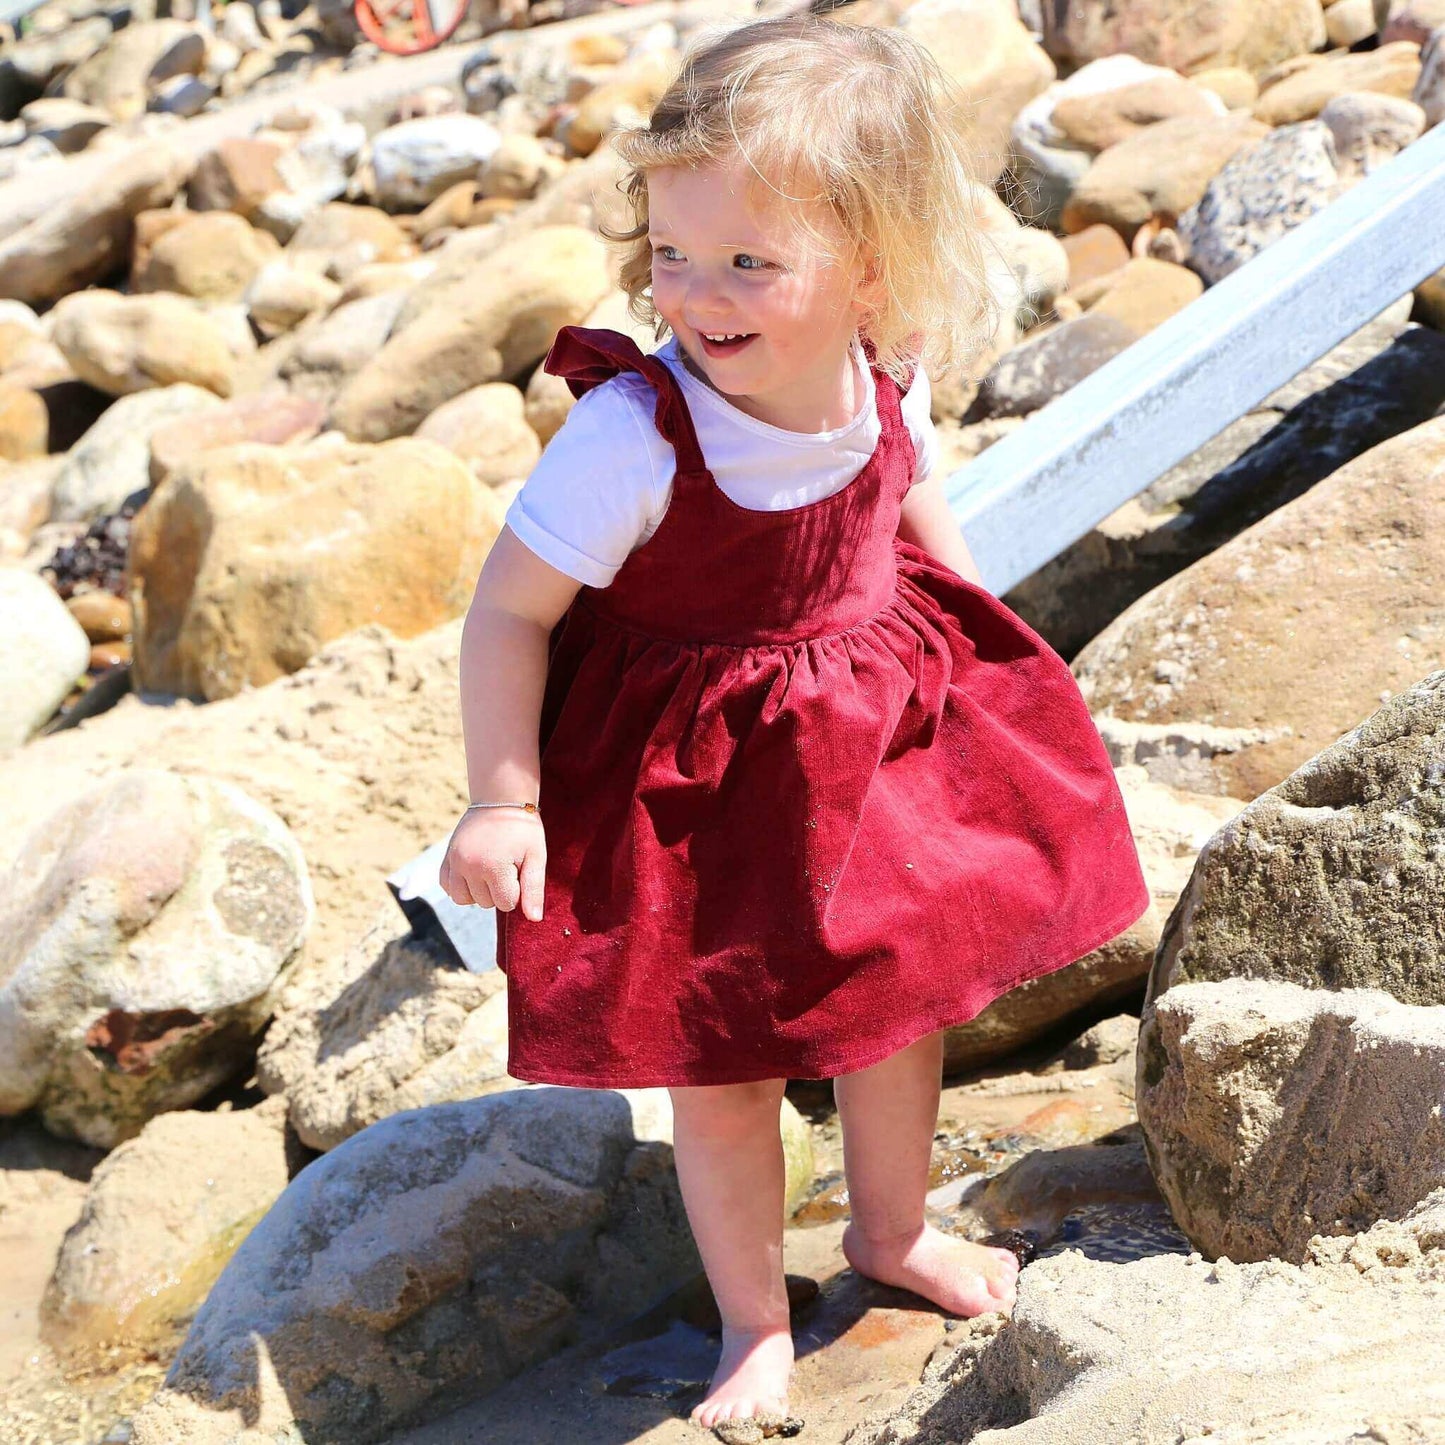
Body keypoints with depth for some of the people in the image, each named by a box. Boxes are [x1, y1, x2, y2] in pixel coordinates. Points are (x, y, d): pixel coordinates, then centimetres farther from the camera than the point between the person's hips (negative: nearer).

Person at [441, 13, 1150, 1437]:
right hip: (695, 781, -5)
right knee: (722, 1063, 6)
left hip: (878, 733, 5)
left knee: (904, 989, 20)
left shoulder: (887, 380, -15)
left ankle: (892, 1227, 48)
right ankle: (755, 1324, 30)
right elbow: (509, 610, -22)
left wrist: (981, 635, 13)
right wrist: (503, 800, -23)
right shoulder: (633, 434, -31)